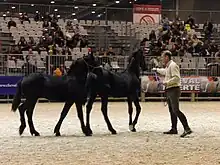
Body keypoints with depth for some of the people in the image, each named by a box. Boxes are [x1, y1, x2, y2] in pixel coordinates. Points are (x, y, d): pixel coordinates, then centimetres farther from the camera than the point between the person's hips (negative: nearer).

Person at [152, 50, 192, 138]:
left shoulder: (173, 65, -13)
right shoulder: (168, 66, 18)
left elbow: (177, 78, -23)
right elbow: (165, 72, 42)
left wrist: (167, 82, -24)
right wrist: (157, 70, 53)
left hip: (174, 90, -11)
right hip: (169, 91, 11)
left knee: (176, 110, -19)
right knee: (171, 110, 13)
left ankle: (187, 129, -24)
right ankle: (174, 129, 20)